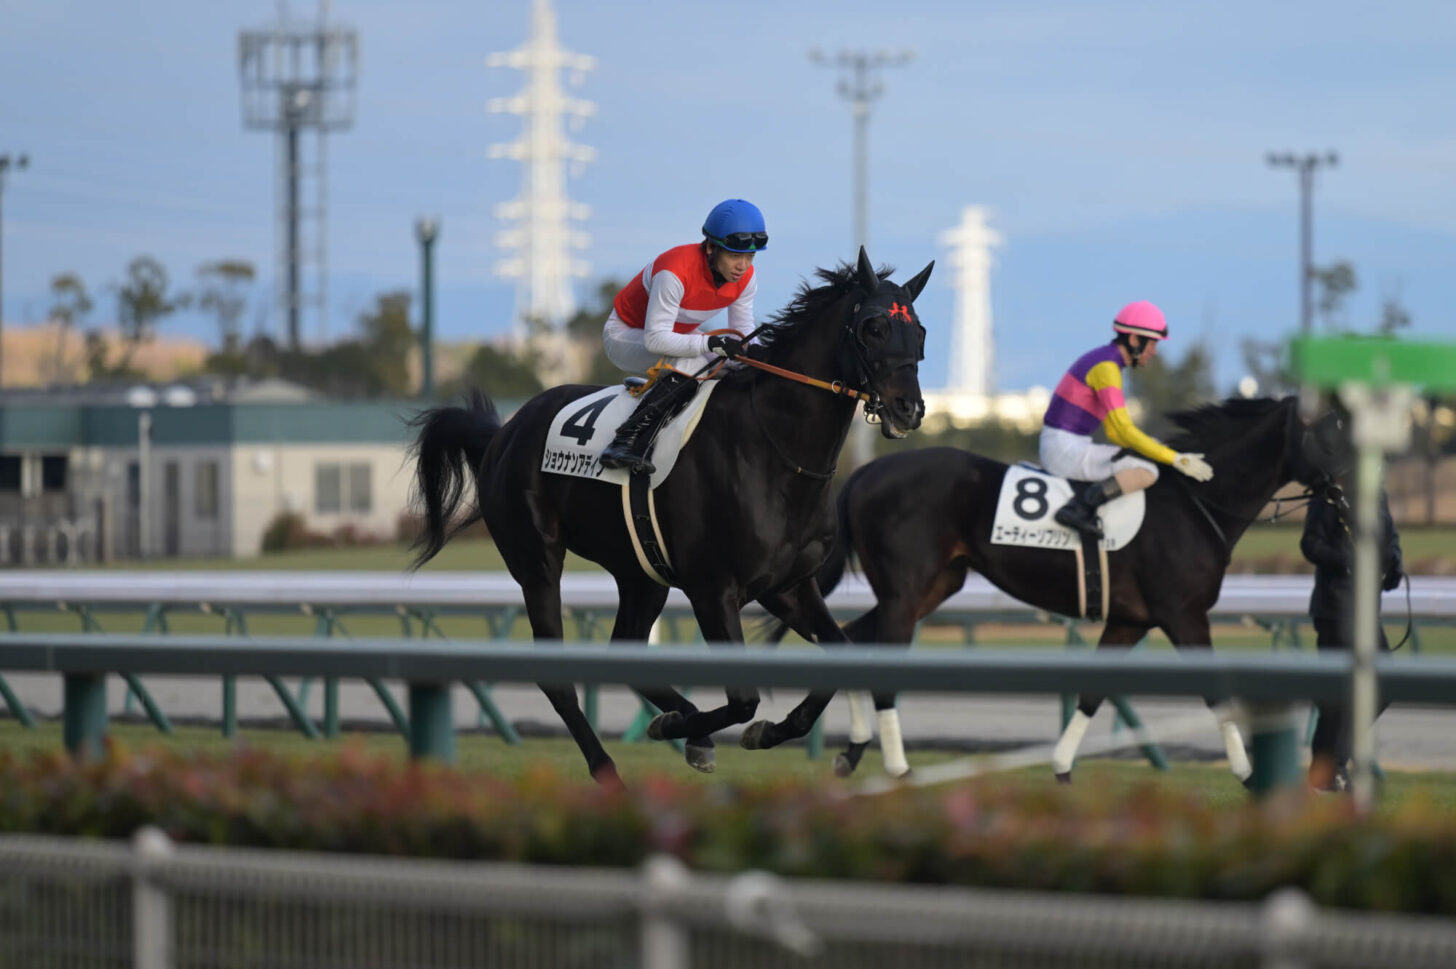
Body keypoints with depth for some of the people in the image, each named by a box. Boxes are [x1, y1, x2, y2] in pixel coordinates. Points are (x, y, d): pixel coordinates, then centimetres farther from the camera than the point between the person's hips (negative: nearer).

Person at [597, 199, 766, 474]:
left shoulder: (745, 278, -13)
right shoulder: (676, 272, -35)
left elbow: (743, 333, -3)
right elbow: (655, 339, -37)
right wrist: (710, 343, -46)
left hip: (679, 334, 8)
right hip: (626, 335, -8)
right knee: (693, 361, -36)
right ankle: (628, 440, -40)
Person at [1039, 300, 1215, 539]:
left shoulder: (1105, 360, 16)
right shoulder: (1106, 368, -15)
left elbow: (1115, 432, 21)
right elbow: (1125, 431, -21)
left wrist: (1157, 447, 11)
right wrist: (1176, 459, -18)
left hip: (1056, 448, 10)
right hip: (1067, 450, -10)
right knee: (1147, 471, -22)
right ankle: (1079, 508, -24)